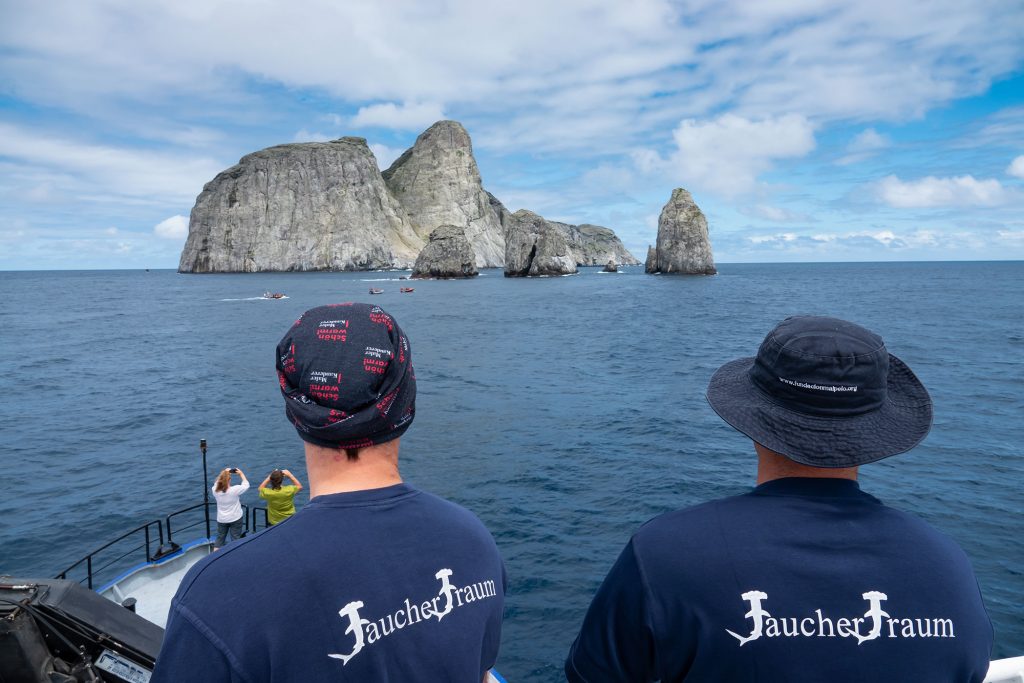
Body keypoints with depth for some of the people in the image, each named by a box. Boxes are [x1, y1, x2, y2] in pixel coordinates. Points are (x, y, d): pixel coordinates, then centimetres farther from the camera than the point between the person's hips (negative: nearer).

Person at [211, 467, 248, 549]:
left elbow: (217, 483, 8)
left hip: (221, 519, 4)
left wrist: (223, 473, 7)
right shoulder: (234, 490, -26)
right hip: (236, 518, -3)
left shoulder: (215, 490, -16)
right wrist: (241, 474, 0)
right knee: (236, 538, 7)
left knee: (219, 538, 18)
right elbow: (246, 485, -9)